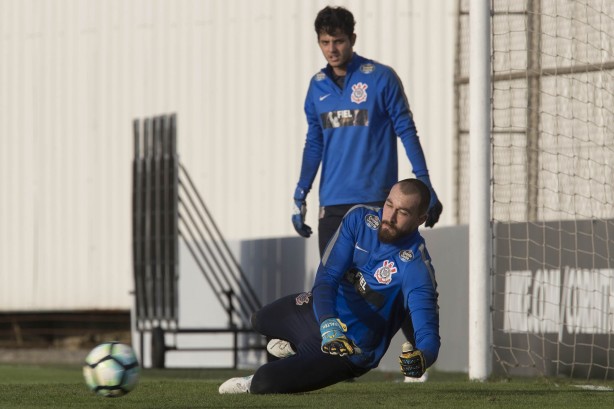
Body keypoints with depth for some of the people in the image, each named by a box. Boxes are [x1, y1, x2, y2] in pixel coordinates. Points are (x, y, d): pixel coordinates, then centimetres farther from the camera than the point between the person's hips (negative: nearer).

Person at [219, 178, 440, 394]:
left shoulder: (416, 268, -30)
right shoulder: (360, 218, -16)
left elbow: (428, 334, -36)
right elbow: (327, 277, -23)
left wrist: (422, 357, -60)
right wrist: (328, 324, -41)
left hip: (352, 351, -6)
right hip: (317, 311, 6)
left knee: (264, 381, -19)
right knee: (260, 320, 33)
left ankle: (252, 385, 16)